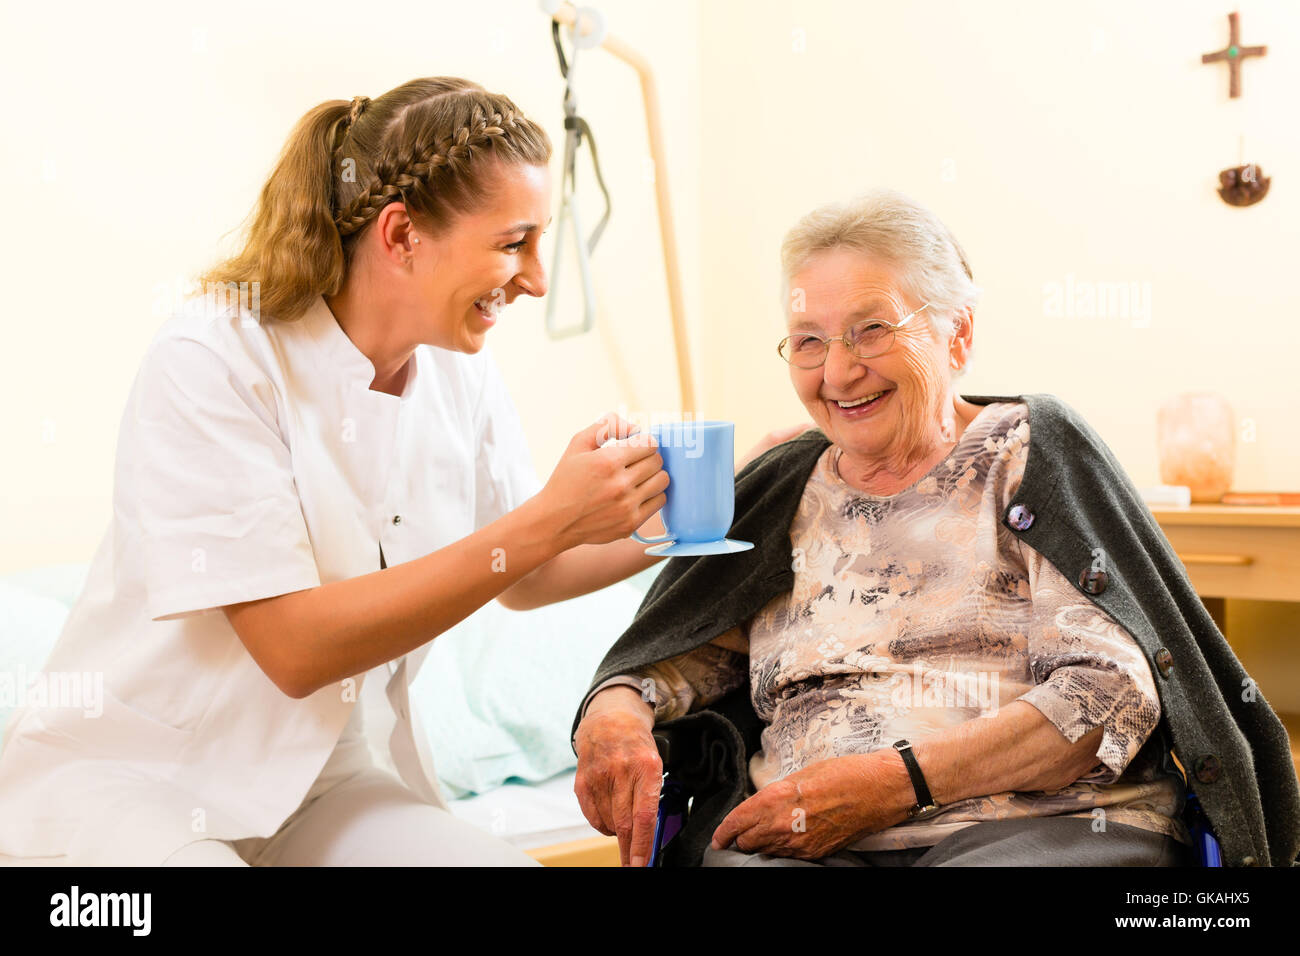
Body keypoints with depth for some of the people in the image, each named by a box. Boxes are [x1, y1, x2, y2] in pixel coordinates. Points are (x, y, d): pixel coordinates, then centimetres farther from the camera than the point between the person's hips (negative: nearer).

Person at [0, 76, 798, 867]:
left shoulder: (460, 372, 0)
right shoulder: (211, 362, -20)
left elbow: (523, 580, 12)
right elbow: (296, 648, -26)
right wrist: (549, 521, -27)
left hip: (321, 772, 5)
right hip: (123, 776, -4)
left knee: (507, 861, -19)